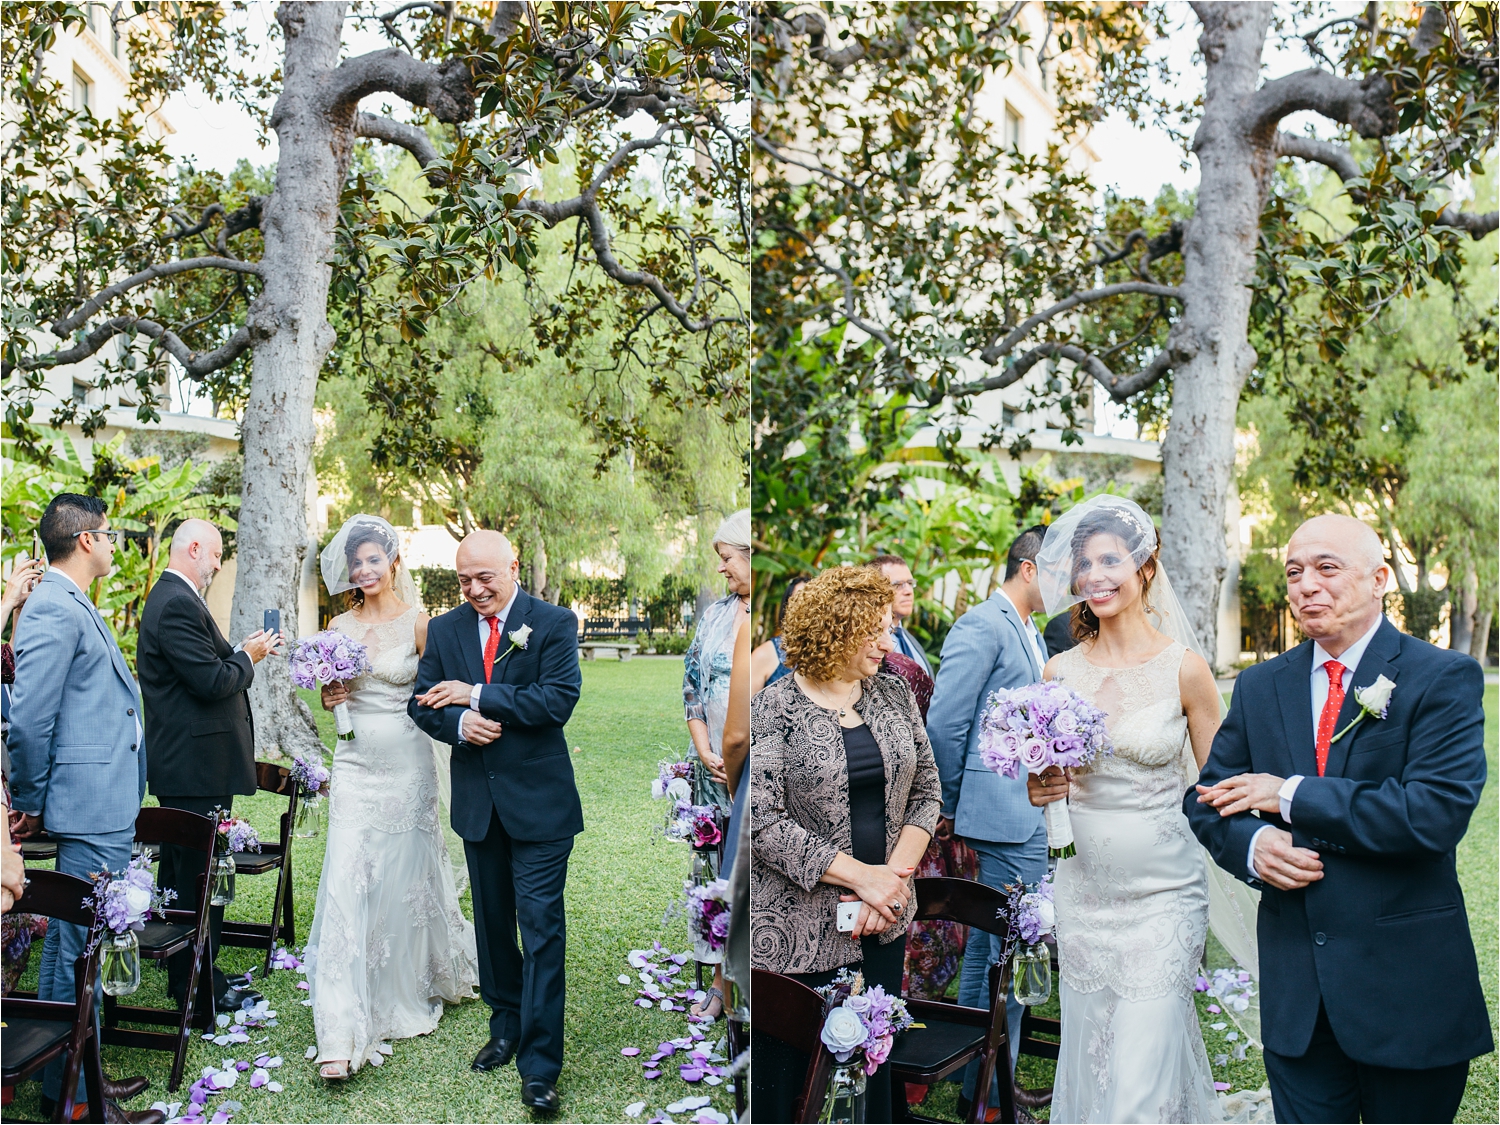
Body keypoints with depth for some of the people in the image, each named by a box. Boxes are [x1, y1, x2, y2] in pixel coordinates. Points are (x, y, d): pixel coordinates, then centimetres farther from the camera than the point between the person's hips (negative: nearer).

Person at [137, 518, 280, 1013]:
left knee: (184, 872, 18)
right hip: (197, 767, -11)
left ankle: (190, 974, 29)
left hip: (182, 764, 11)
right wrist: (246, 657, -7)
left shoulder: (170, 597, 15)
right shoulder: (178, 604, -19)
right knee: (201, 877, -2)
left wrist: (240, 652, 6)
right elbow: (211, 681, -23)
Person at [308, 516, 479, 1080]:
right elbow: (329, 692, 15)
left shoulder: (418, 623, -2)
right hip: (355, 764, 2)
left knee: (406, 878, 9)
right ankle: (343, 1033, -7)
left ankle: (413, 990, 37)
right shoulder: (339, 627, 7)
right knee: (346, 884, -7)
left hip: (408, 763, -2)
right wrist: (330, 695, -6)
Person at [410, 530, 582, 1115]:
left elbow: (559, 699, -18)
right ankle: (505, 1027, 34)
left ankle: (539, 1066, 0)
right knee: (492, 922, 17)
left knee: (541, 928, -6)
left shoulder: (555, 623, -8)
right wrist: (458, 723, -16)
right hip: (477, 802, 5)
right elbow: (422, 703, 6)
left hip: (538, 802, -4)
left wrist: (476, 695, -18)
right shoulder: (444, 630, 5)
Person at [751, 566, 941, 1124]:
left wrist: (896, 873, -7)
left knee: (875, 1067, 14)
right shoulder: (771, 711, -11)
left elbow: (925, 790, 8)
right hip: (797, 931, -5)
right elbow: (764, 824, -17)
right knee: (783, 1079, 4)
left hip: (885, 923, 5)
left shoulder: (893, 693, 6)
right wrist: (863, 875, -17)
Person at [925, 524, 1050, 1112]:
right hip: (1009, 813, -10)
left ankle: (972, 1079, 29)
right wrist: (952, 806, -6)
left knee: (987, 943, 17)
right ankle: (992, 1095, 7)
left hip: (1026, 813, 10)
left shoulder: (1031, 635, 17)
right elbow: (944, 723, -17)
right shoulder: (982, 625, -13)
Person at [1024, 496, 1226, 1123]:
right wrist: (1037, 790, -6)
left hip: (1163, 890, -3)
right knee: (1089, 1064, 12)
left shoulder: (1184, 669, -6)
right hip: (1082, 890, 4)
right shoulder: (1058, 673, 3)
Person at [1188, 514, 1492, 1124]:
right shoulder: (1259, 686, 7)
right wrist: (1252, 844, -13)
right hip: (1294, 987, 4)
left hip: (1407, 981, -3)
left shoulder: (1444, 678, -8)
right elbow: (1208, 796, 9)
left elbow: (1439, 810, -21)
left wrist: (1291, 795, -18)